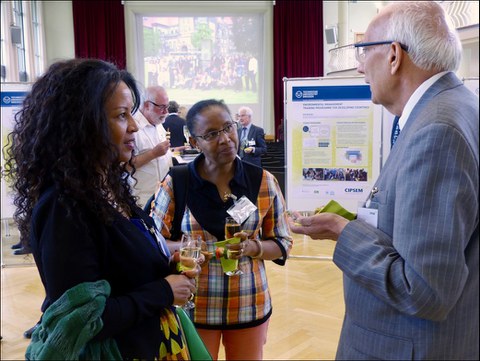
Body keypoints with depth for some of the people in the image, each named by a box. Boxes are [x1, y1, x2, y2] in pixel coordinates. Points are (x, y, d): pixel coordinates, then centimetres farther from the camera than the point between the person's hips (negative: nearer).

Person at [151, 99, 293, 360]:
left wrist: (252, 247, -17)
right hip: (193, 307, -1)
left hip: (249, 306, 2)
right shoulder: (175, 183, -8)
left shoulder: (264, 182, -3)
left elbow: (282, 243, 3)